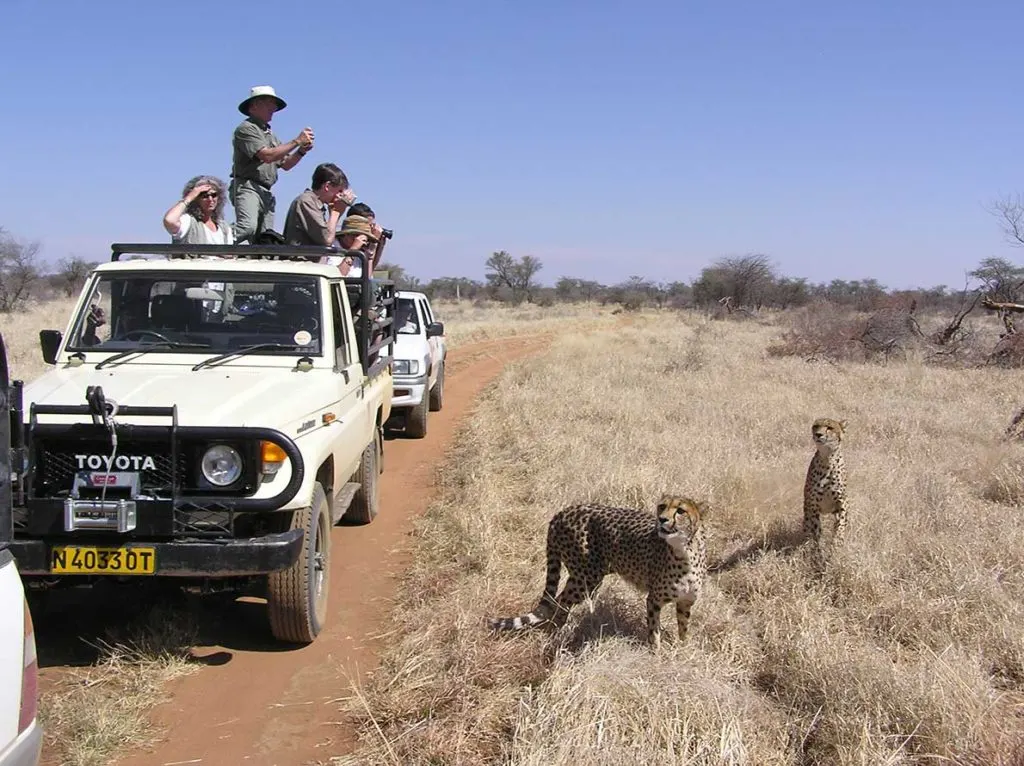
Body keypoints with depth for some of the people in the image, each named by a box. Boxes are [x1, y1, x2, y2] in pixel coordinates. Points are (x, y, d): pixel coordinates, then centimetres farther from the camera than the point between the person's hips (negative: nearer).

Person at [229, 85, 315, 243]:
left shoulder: (270, 134, 24)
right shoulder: (246, 128, -3)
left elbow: (285, 164, 23)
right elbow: (267, 156, -16)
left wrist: (302, 151, 4)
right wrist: (297, 141, -11)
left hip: (267, 193, 9)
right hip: (247, 187, -9)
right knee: (248, 227, -30)